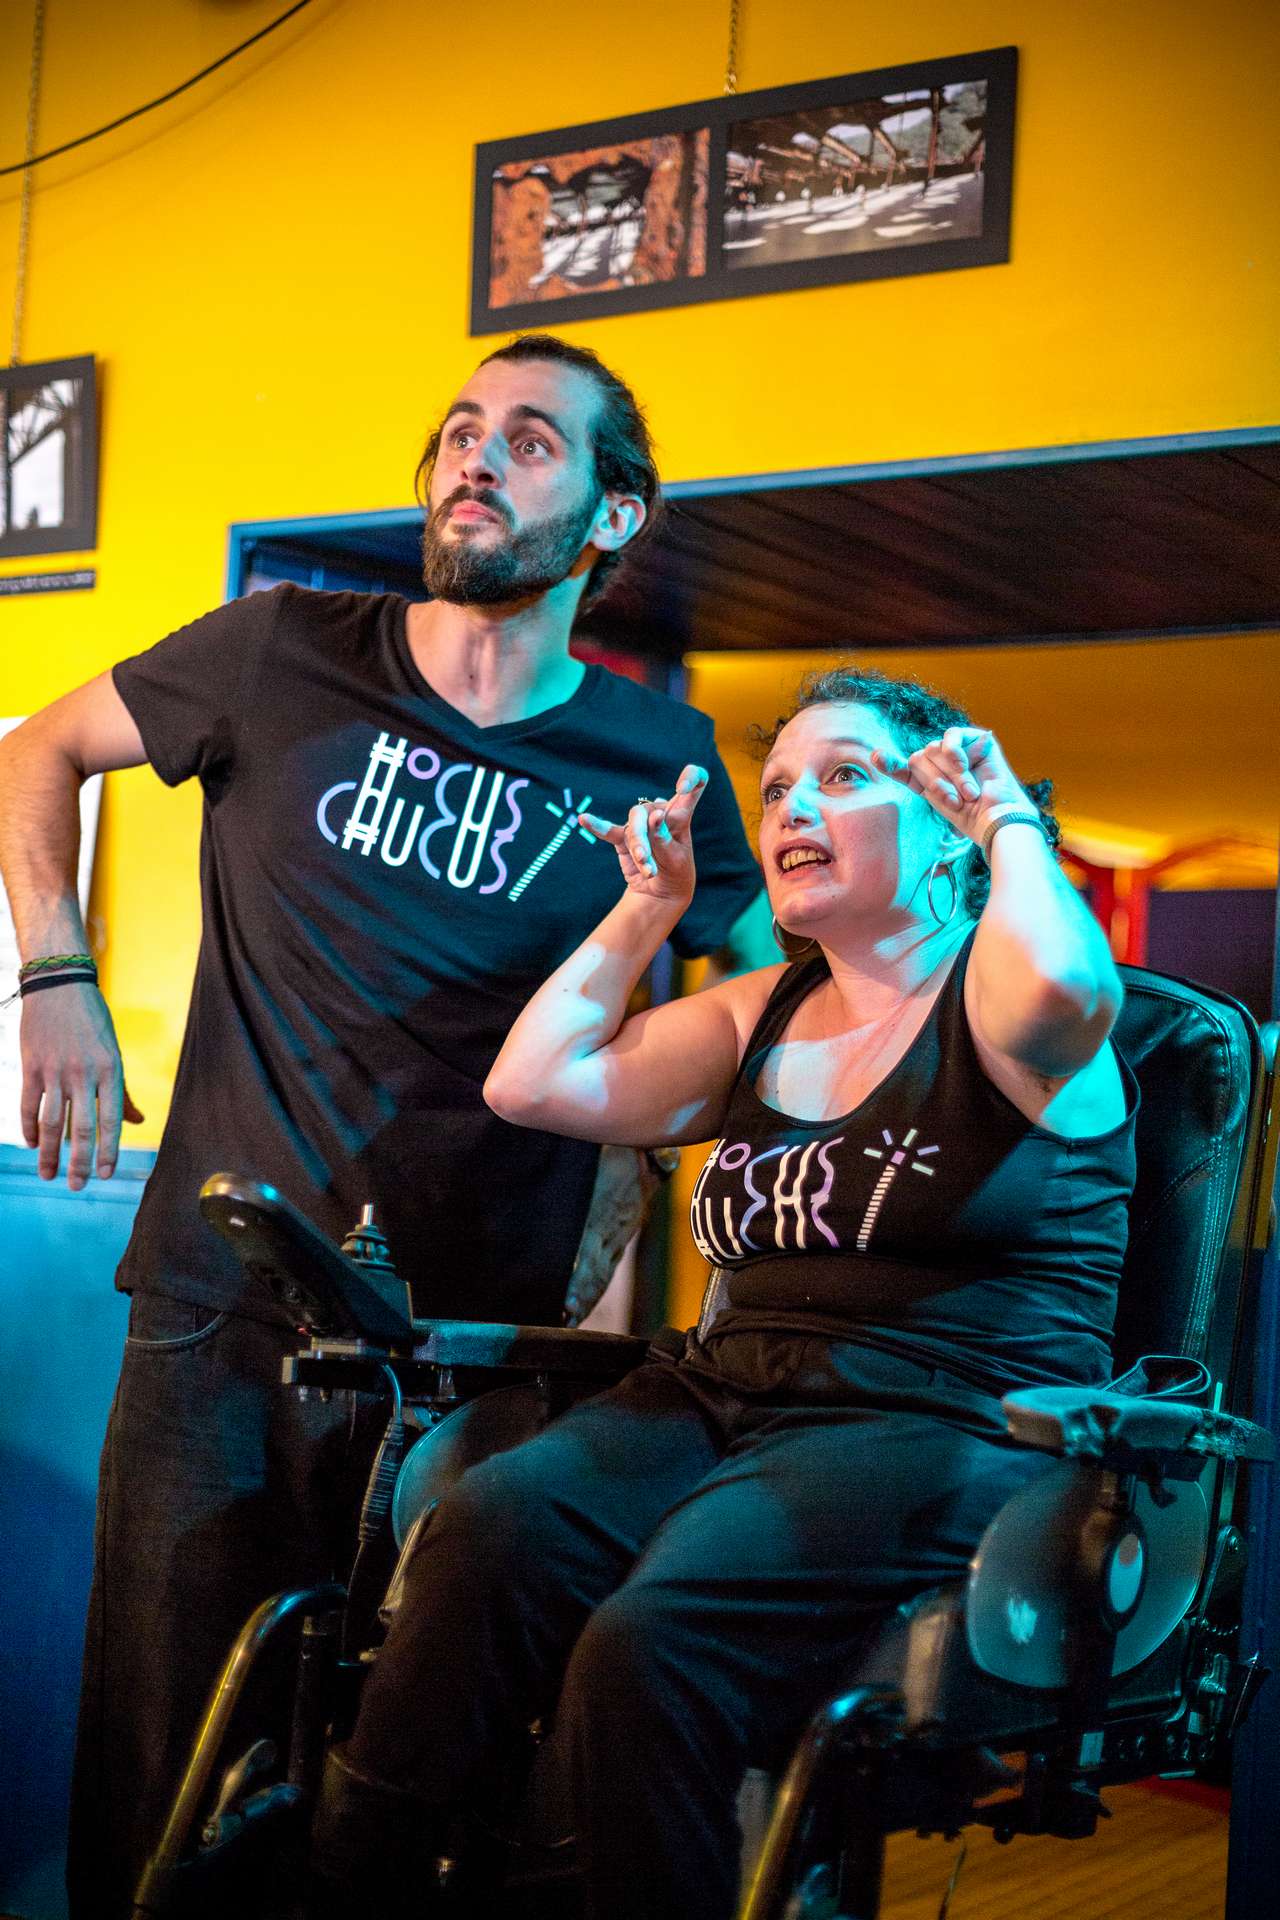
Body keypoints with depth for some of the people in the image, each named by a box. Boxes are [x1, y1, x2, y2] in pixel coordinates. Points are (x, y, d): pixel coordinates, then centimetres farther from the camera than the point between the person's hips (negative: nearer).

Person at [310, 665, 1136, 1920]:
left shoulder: (985, 999, 2)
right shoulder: (765, 1015, 21)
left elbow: (1062, 991, -25)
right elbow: (533, 1084, 21)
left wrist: (1015, 826, -6)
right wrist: (646, 911, 22)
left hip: (942, 1432, -6)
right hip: (725, 1397, 6)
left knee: (648, 1641, -32)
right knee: (486, 1527, -25)